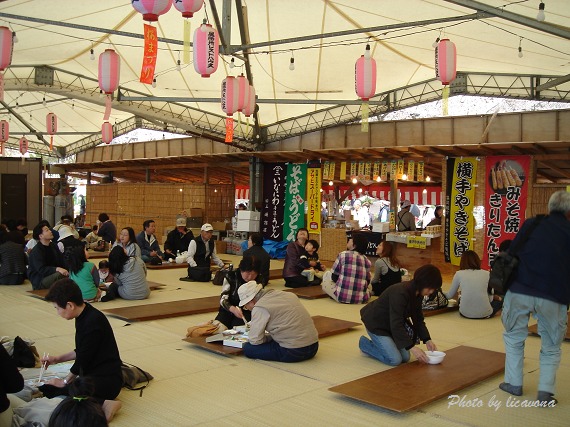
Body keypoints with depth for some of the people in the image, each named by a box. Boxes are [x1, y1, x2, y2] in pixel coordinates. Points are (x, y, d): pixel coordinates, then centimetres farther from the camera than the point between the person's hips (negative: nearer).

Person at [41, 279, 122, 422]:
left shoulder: (93, 322, -21)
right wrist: (57, 359, 23)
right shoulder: (84, 317, 9)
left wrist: (65, 382, 0)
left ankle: (102, 405, -25)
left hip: (107, 380, -10)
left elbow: (83, 360, -15)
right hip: (92, 374, 10)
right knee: (46, 390, -2)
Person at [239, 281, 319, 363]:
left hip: (294, 352, -8)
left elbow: (255, 340, -9)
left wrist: (267, 337, 10)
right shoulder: (288, 295, 12)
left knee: (248, 348, -1)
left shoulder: (260, 308, -11)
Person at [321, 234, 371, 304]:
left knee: (327, 275, 19)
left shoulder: (343, 255, -4)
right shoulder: (367, 261, 5)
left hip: (342, 297, -4)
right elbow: (367, 282, 11)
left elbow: (334, 277, 4)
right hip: (362, 299, 4)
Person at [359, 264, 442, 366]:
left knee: (405, 358, 3)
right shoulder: (400, 293, -34)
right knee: (395, 360, -15)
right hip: (375, 323, -9)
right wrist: (412, 347, -38)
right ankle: (365, 343, 5)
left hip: (391, 324, 9)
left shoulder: (418, 294, -6)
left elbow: (418, 319, 2)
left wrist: (427, 340, -11)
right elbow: (396, 324, -36)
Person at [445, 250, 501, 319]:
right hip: (484, 314, 0)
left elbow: (450, 295, 12)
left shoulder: (459, 274, 3)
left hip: (465, 313, 0)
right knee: (498, 302, 30)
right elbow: (490, 298, 5)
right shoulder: (487, 274, 2)